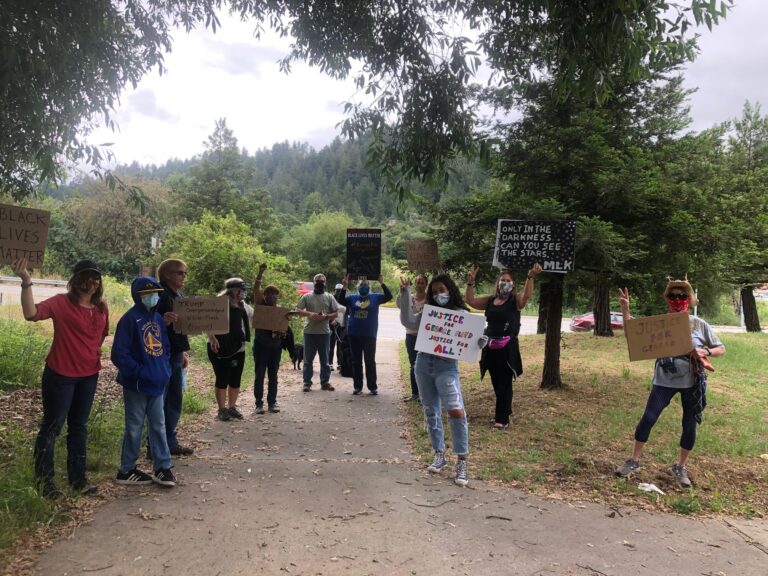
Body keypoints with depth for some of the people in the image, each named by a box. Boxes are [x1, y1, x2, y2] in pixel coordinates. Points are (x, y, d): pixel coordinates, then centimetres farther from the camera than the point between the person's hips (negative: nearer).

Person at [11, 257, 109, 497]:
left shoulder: (101, 307, 2)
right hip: (60, 375, -6)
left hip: (89, 376, 6)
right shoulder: (61, 302, -14)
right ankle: (44, 480, 17)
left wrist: (94, 353, 8)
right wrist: (26, 282, -42)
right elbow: (31, 313, -32)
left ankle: (77, 477, 26)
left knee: (79, 426, 15)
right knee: (52, 426, 4)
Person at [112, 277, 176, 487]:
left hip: (158, 383, 7)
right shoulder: (130, 319, -13)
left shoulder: (158, 319, 9)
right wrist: (140, 372, -18)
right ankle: (126, 470, 20)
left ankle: (162, 467, 20)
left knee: (159, 426, 11)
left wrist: (165, 369, 4)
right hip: (136, 384, -7)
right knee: (134, 427, 5)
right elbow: (119, 354, -18)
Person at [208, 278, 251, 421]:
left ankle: (232, 407, 23)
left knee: (236, 380, 10)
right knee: (222, 380, 2)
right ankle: (222, 409, 12)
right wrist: (212, 337, -32)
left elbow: (249, 320, 26)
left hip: (238, 348, 6)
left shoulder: (242, 306, 10)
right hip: (221, 349, -6)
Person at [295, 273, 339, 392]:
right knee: (308, 359, 3)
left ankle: (325, 382, 15)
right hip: (309, 332, -1)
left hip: (324, 332, 1)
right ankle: (307, 382, 10)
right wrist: (309, 314, -16)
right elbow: (298, 310, 0)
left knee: (324, 359, 7)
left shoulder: (329, 297, 8)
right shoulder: (306, 297, 6)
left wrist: (326, 316, -13)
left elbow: (336, 313, 6)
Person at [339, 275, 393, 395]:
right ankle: (357, 386, 15)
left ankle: (373, 387, 10)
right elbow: (341, 301, -6)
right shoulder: (353, 298, 8)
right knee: (356, 362, 7)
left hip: (369, 335, -2)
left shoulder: (375, 297, 5)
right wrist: (344, 287, -16)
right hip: (354, 335, 2)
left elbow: (389, 296, -7)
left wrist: (382, 283, -19)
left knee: (370, 361, 3)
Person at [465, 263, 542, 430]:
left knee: (504, 384, 1)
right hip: (490, 347, 5)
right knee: (496, 383, 16)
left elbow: (526, 296, -24)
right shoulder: (490, 300, 9)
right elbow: (470, 301, 3)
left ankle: (502, 419, 8)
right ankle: (504, 412, 34)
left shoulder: (515, 301, -4)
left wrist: (530, 277, -39)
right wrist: (470, 282, -8)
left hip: (507, 348, -5)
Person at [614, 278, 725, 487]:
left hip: (692, 382, 1)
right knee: (648, 418, -4)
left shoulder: (699, 325, -2)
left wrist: (705, 351, -18)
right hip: (664, 381, 0)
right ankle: (634, 460, 10)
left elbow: (721, 349, 3)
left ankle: (680, 467, 26)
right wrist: (625, 309, -16)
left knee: (689, 425, 8)